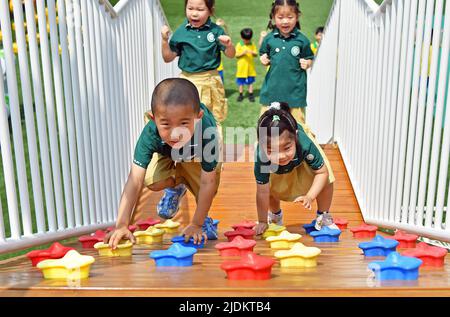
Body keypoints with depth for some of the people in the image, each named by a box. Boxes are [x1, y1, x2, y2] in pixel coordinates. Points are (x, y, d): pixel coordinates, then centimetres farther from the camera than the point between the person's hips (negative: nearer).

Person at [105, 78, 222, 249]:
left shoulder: (206, 133, -45)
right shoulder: (150, 134, -41)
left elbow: (207, 183, -35)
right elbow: (135, 181, -40)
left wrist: (196, 224, -30)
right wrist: (122, 225, -45)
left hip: (197, 155, -1)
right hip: (167, 154, 1)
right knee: (152, 181, -21)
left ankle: (204, 218, 10)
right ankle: (176, 186, 15)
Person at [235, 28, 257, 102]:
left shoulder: (252, 45, 3)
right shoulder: (239, 45, -3)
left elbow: (256, 54, 0)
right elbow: (236, 55, -7)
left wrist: (252, 52, -21)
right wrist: (243, 53, -23)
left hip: (250, 66, 1)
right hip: (242, 67, -1)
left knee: (250, 81, 7)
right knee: (241, 82, 7)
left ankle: (251, 94, 15)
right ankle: (241, 94, 19)